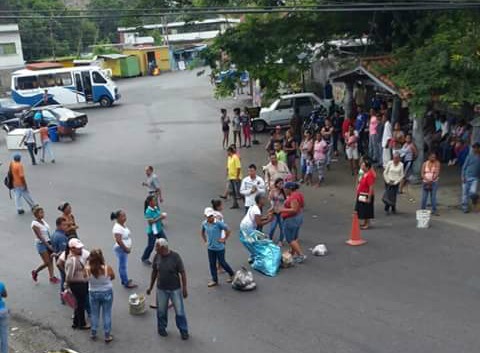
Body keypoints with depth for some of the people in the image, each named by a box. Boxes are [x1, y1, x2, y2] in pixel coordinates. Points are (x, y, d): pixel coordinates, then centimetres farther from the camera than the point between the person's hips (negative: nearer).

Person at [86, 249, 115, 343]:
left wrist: (88, 262, 0)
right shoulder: (107, 268, -25)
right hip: (107, 293, -1)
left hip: (93, 293, 1)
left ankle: (93, 333, 35)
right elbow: (112, 277, -5)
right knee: (107, 314, 13)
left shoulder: (88, 269, -23)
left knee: (94, 314, 21)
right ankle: (107, 336, 22)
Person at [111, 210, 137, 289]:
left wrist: (129, 247, 12)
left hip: (125, 248, 9)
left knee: (122, 265, 20)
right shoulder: (117, 228, -23)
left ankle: (124, 280, 32)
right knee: (123, 266, 0)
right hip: (121, 249, -9)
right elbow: (118, 240, -27)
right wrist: (126, 248, -20)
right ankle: (126, 283, 7)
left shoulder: (124, 225, 6)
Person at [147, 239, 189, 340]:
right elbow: (154, 272, 7)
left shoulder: (175, 257, -19)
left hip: (175, 289, -3)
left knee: (180, 311, 6)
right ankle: (161, 328, 38)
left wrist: (184, 289, -11)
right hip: (161, 289, 3)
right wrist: (151, 287, 12)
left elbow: (182, 273, -12)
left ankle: (183, 331, 23)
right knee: (161, 311, 16)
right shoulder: (157, 257, -7)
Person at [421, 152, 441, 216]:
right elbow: (422, 173, 1)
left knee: (433, 196, -4)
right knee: (424, 196, -1)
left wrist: (432, 180, -19)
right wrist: (427, 180, -14)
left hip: (434, 182, -1)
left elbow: (437, 173, -9)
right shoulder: (425, 163, 4)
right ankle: (423, 210, 12)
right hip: (425, 182, 1)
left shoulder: (437, 163, -1)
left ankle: (434, 210, 4)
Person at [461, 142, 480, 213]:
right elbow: (464, 167, 2)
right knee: (465, 193, 3)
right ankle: (465, 207, 17)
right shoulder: (470, 156, 1)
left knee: (472, 192, -19)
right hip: (467, 177, 1)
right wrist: (463, 176, -5)